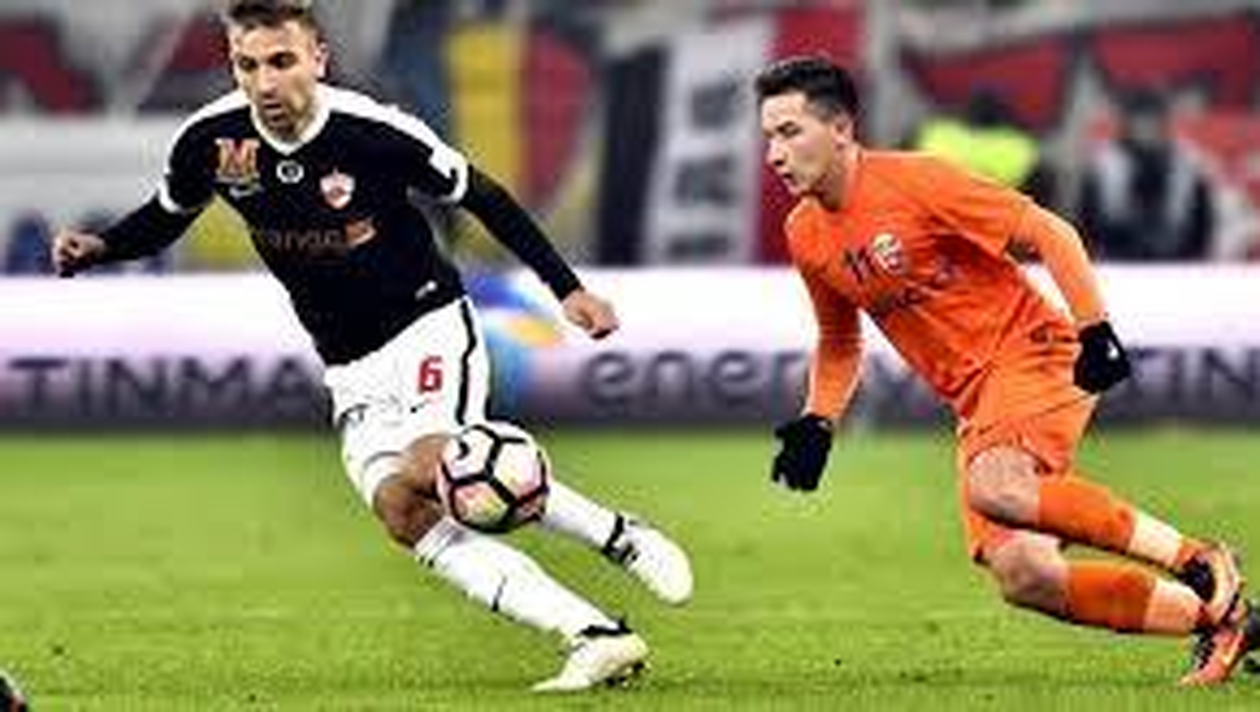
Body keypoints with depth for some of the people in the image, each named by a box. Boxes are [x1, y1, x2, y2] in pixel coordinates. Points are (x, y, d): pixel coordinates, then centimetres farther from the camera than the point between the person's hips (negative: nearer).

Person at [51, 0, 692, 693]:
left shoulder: (375, 132, -19)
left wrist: (566, 286, -7)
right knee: (406, 516, -16)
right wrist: (98, 247, -7)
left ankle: (619, 536, -15)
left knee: (427, 474, -31)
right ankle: (598, 638, -17)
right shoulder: (211, 141, -8)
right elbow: (165, 218, 12)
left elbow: (482, 197, -6)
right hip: (353, 370, 5)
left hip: (428, 326, -5)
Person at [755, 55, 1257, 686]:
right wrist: (816, 424, 8)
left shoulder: (914, 181, -13)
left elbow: (1047, 233, -11)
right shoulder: (806, 237, 7)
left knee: (993, 486, -35)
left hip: (1033, 351, -7)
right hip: (975, 402, 7)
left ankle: (1197, 562, -24)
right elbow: (839, 344, 24)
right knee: (1022, 577, -10)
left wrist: (1094, 329, -19)